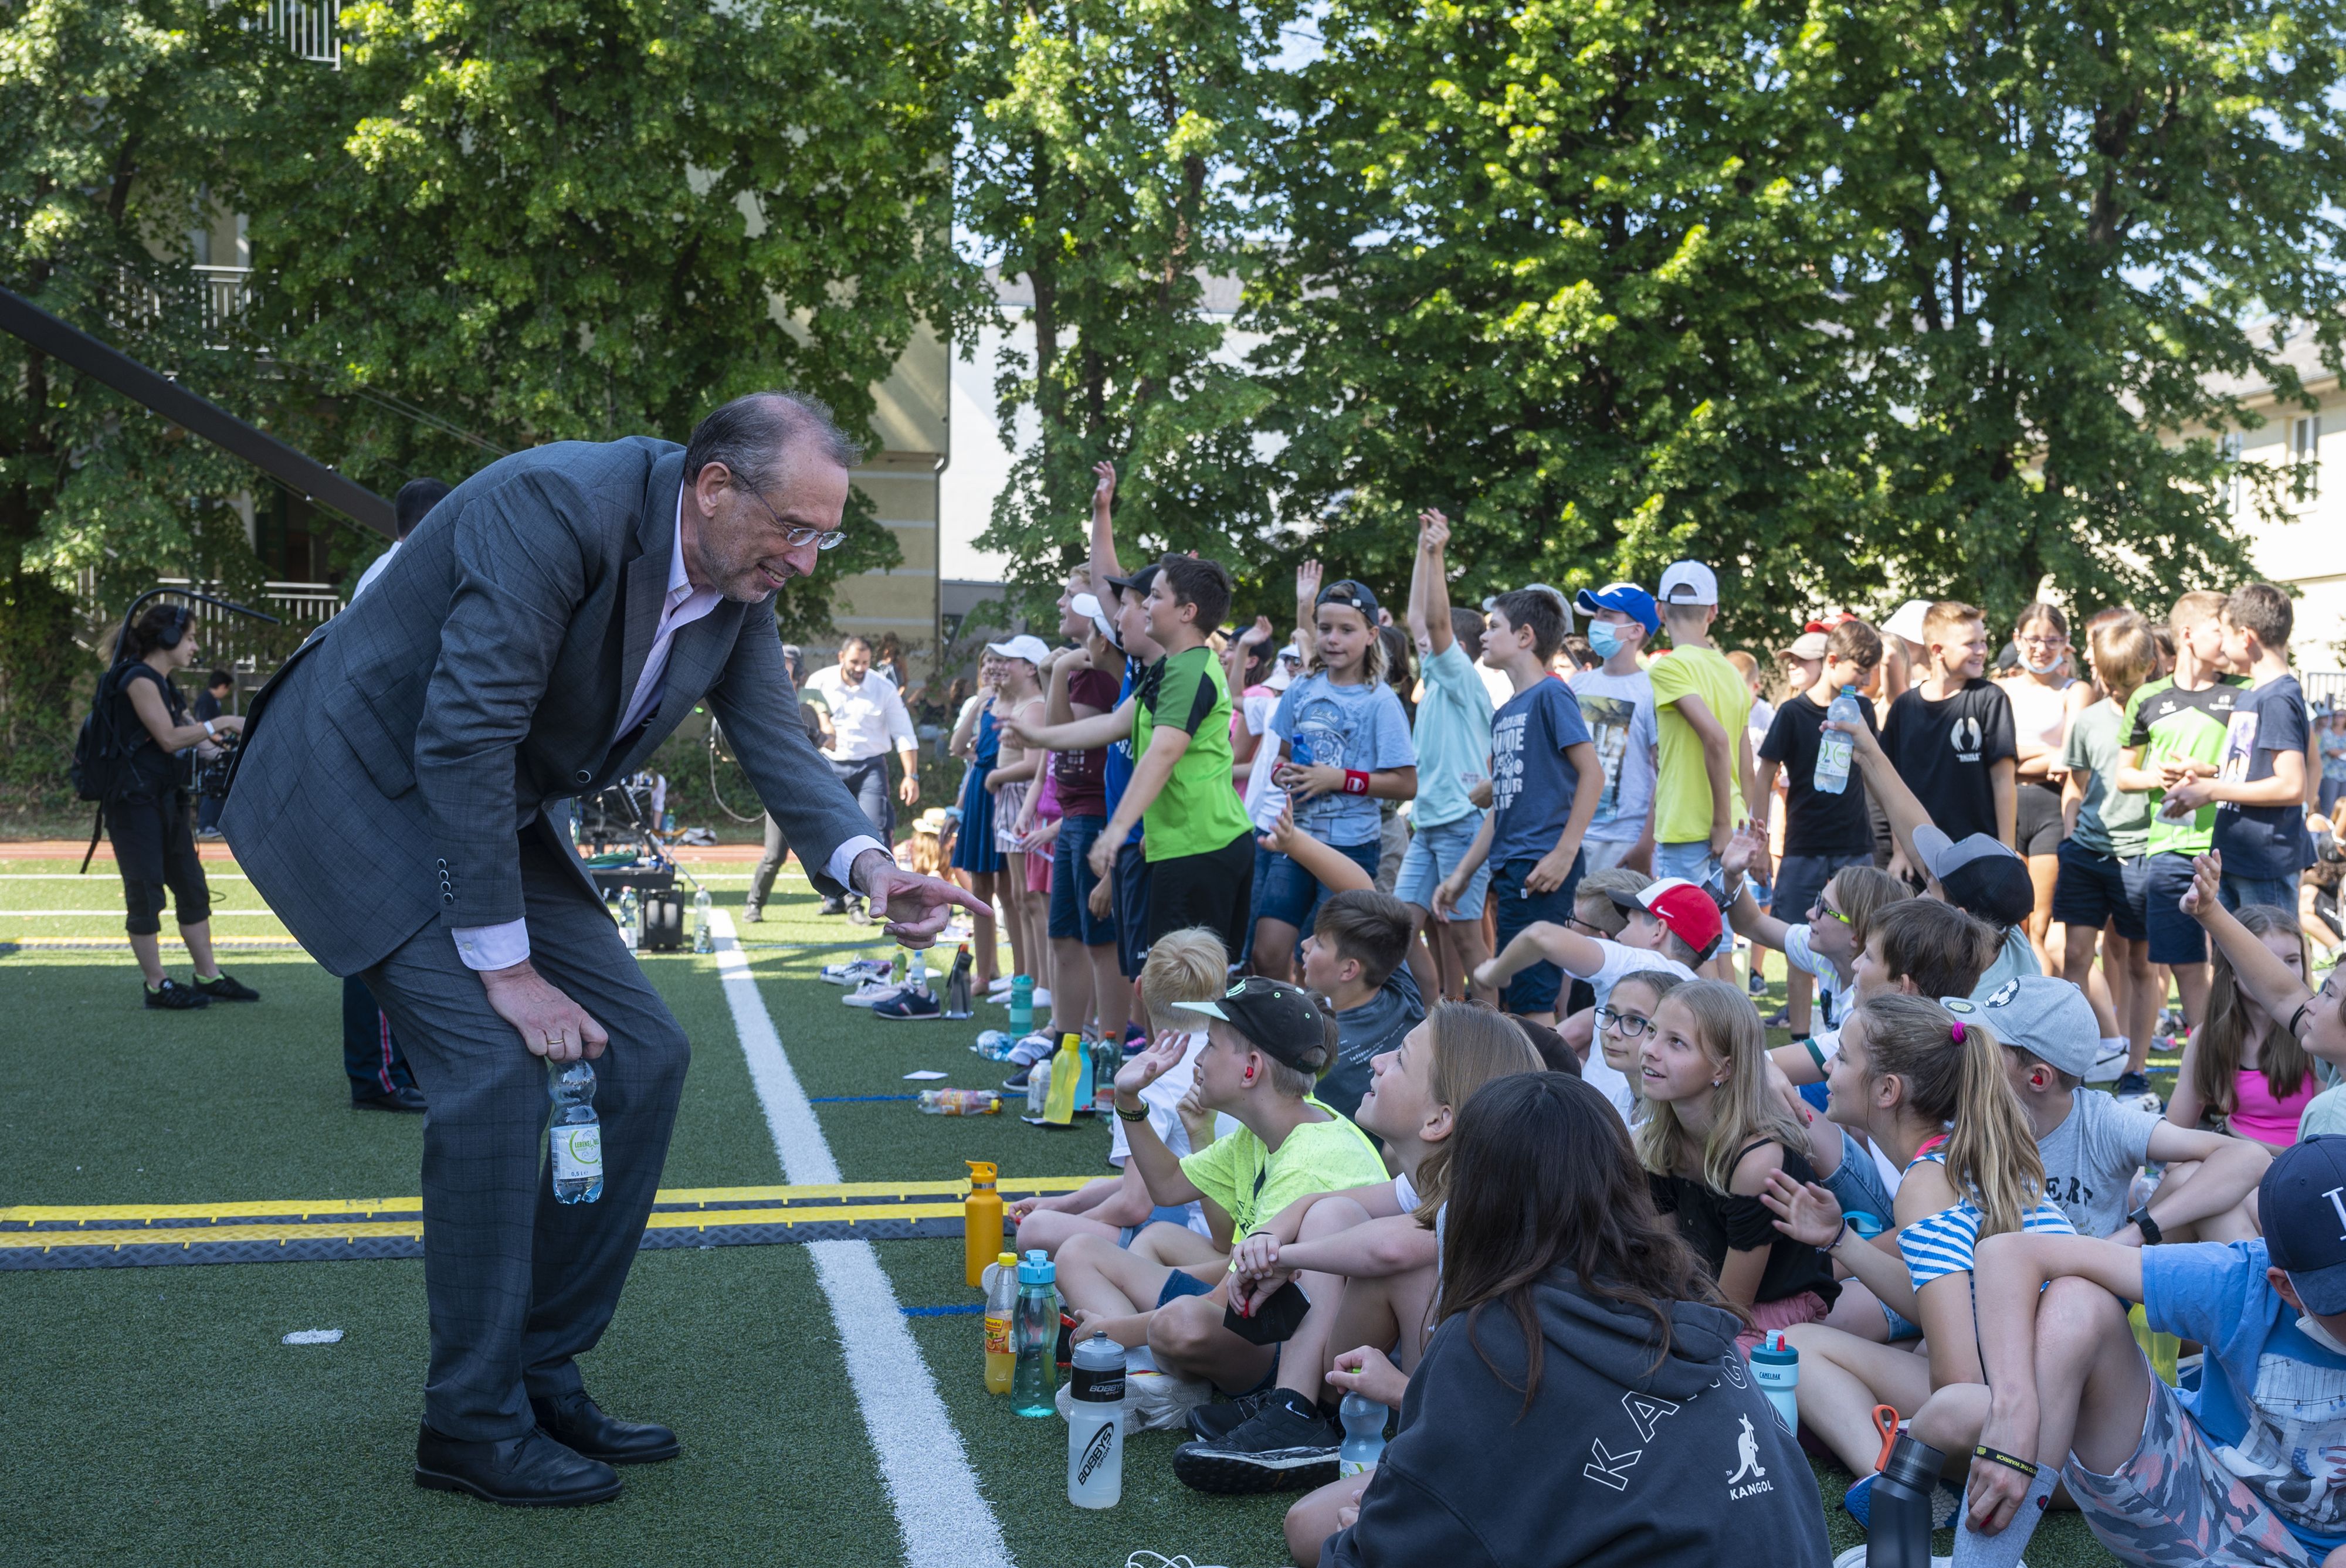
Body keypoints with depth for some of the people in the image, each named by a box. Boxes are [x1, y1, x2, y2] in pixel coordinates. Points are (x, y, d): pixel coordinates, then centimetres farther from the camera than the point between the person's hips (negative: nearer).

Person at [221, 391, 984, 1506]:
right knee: (494, 1069, -20)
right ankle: (473, 1422, -6)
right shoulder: (556, 506, -30)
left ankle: (543, 1373, 12)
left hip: (498, 814, 9)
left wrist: (867, 863, -22)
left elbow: (775, 742, -1)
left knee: (643, 1056, 2)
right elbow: (464, 738, -30)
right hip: (364, 788, -9)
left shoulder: (741, 580, -4)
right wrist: (504, 965, -26)